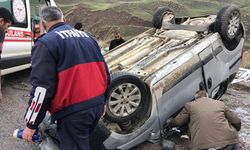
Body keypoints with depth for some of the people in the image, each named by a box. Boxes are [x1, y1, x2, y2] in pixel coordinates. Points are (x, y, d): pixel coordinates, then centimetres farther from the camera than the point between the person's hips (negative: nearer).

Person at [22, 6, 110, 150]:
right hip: (97, 104, 7)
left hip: (73, 110, -7)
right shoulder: (88, 37, 14)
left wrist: (31, 125, -6)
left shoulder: (45, 43, -8)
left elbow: (42, 88, -15)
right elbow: (105, 72, 17)